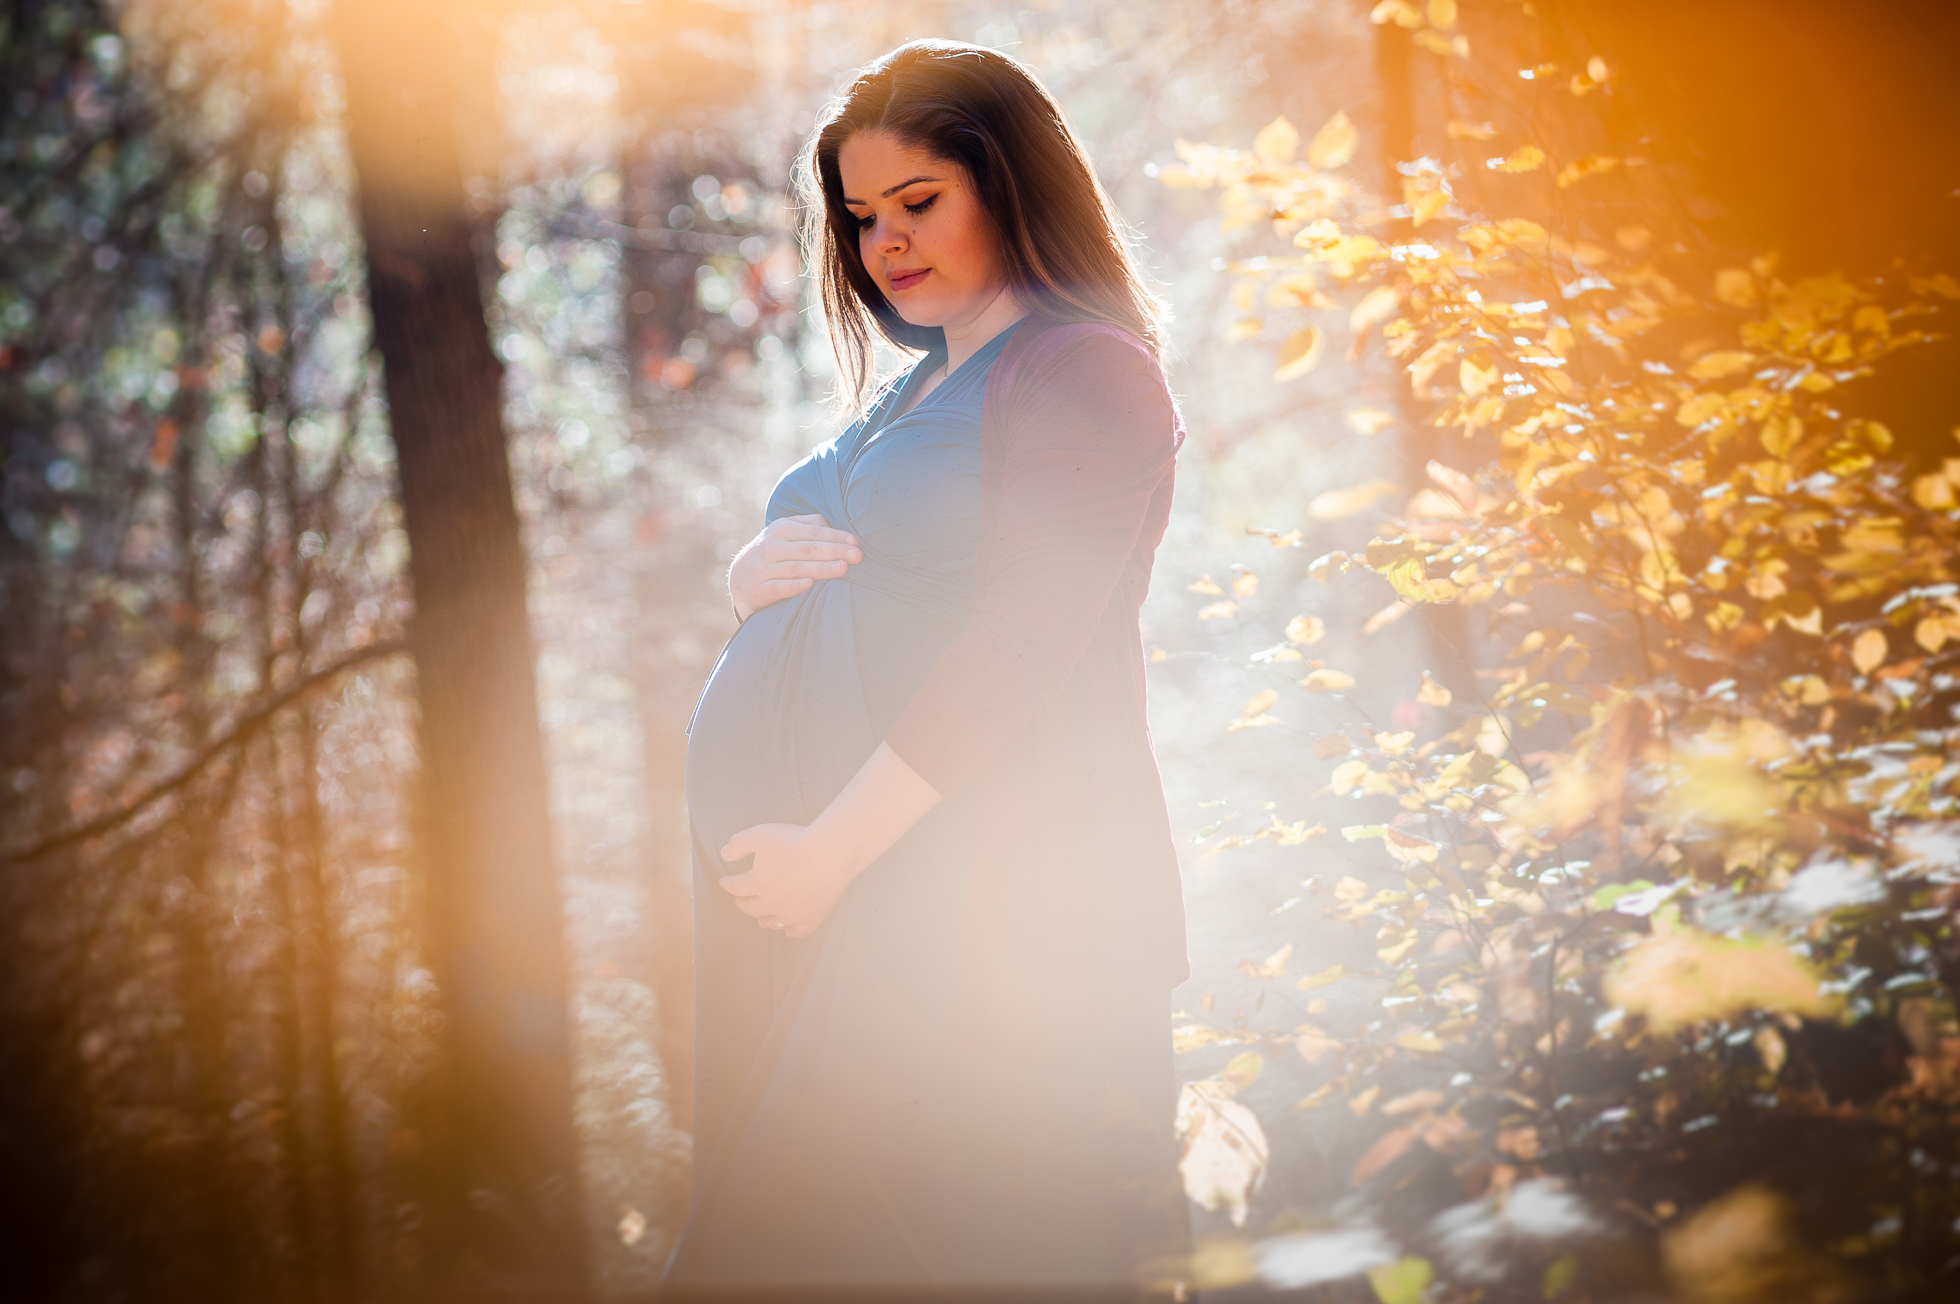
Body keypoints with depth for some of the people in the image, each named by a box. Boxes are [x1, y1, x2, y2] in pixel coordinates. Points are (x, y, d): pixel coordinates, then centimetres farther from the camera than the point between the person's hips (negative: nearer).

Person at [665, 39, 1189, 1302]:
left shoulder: (1082, 370, -6)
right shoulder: (915, 390, 22)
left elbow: (1016, 651, -14)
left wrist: (833, 850, -17)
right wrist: (760, 578, 5)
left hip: (962, 890, -8)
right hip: (806, 877, 8)